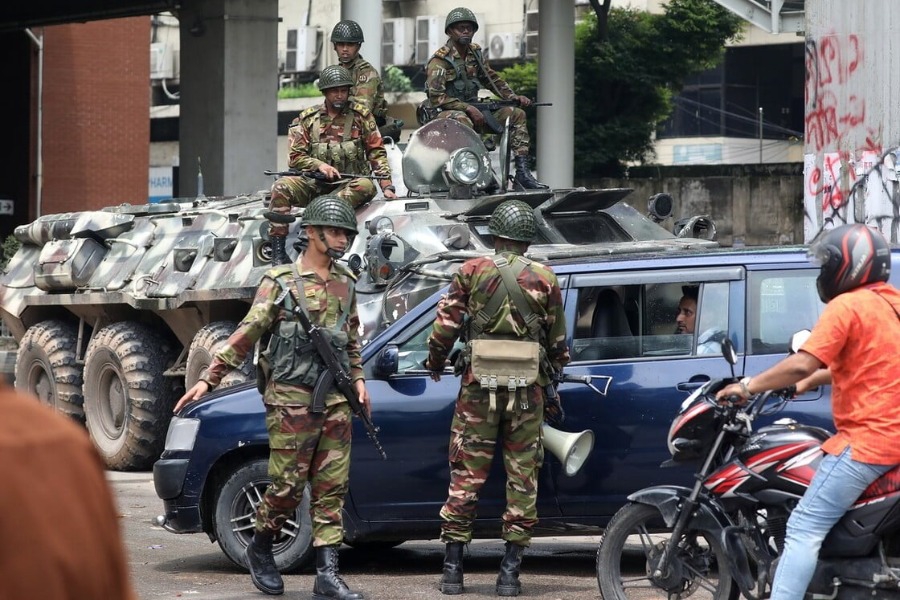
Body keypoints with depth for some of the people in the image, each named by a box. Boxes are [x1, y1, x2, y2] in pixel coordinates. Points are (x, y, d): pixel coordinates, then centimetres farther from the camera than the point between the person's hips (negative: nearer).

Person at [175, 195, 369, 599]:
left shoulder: (344, 283, 12)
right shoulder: (280, 282, -4)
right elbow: (245, 336, -7)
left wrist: (357, 378, 12)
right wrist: (209, 379, -12)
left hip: (335, 403, 5)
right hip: (291, 402, -5)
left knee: (331, 489, 1)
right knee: (288, 487, -3)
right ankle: (260, 550, 23)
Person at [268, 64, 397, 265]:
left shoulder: (361, 116, 6)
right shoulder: (307, 119, 8)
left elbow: (376, 152, 5)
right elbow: (295, 157, 4)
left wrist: (386, 185, -5)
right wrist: (319, 165, -15)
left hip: (348, 185, -1)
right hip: (314, 184, 1)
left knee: (366, 187, -35)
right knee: (282, 186, -26)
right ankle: (277, 251, -30)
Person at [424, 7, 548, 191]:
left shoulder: (475, 53, 12)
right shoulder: (439, 60, -11)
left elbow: (492, 79, 22)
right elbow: (436, 98, -18)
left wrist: (513, 97, 5)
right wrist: (468, 108, -24)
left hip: (473, 109, 8)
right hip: (446, 113, -8)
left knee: (516, 113, -3)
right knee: (463, 122, -41)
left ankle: (522, 172, -11)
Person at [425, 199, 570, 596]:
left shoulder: (472, 272, 0)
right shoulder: (545, 280, 2)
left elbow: (444, 328, -2)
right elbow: (558, 344, 8)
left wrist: (435, 365, 16)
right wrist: (552, 370, 28)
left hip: (478, 387, 0)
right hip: (527, 391, 0)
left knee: (466, 475, 6)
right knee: (522, 478, 6)